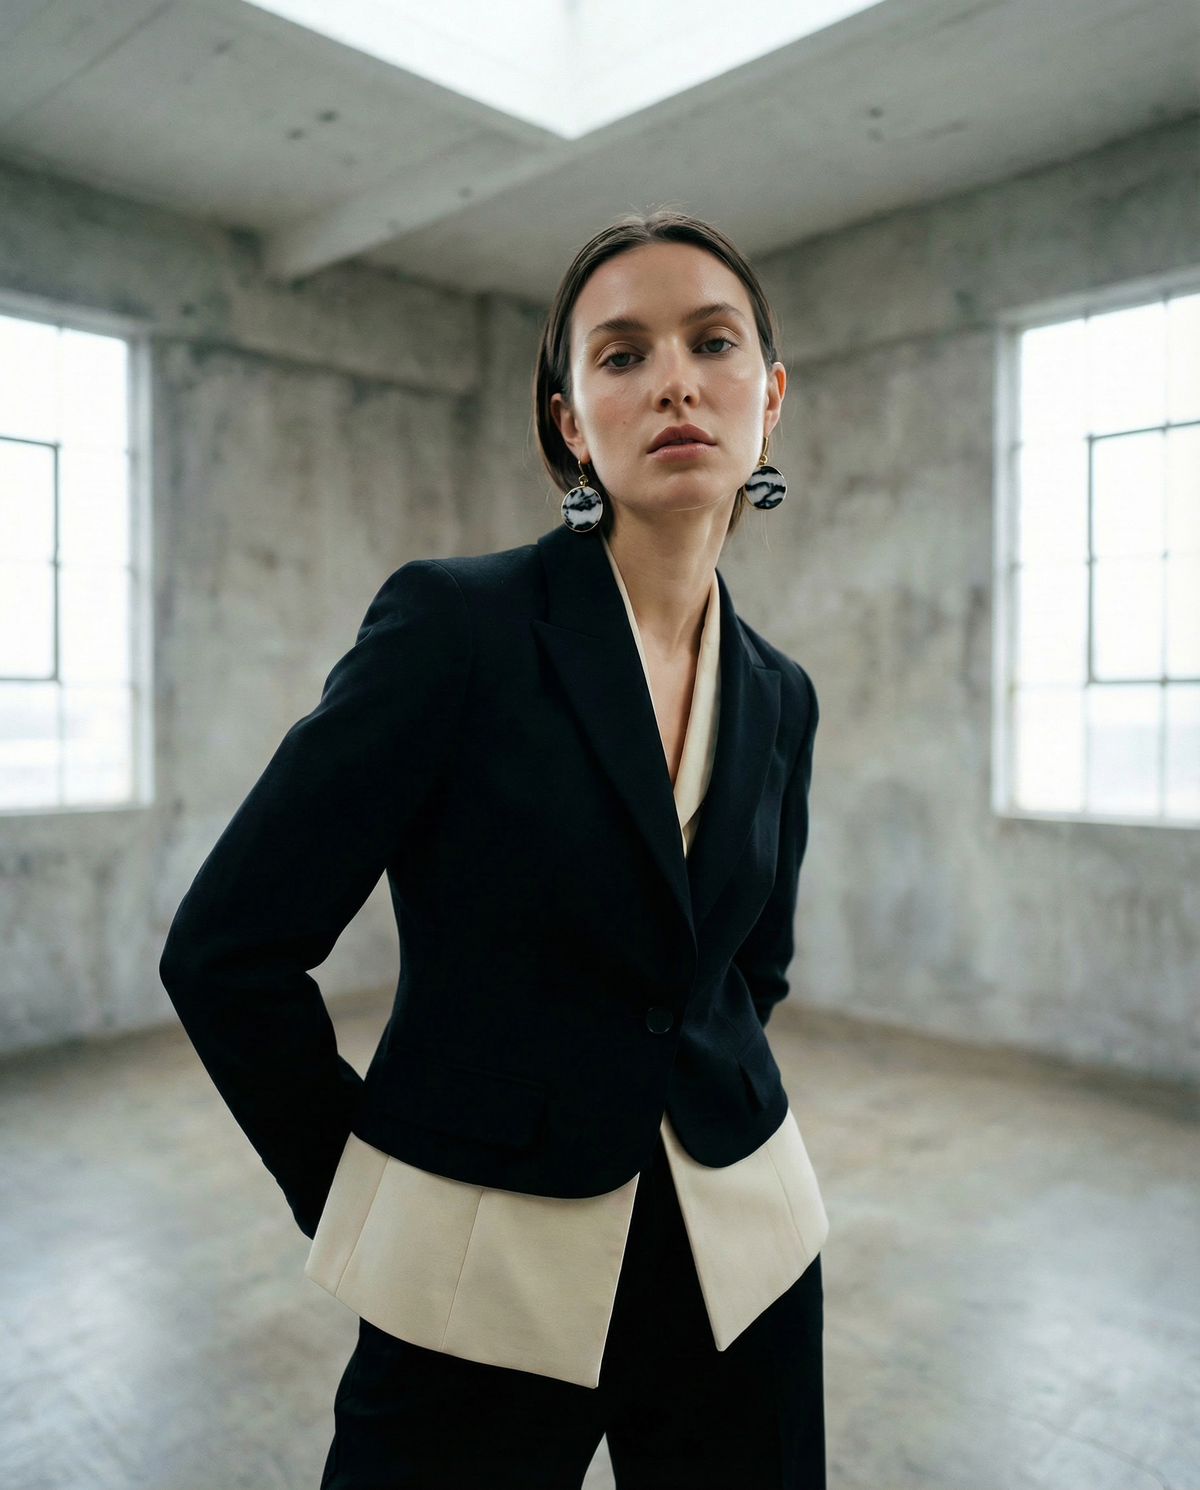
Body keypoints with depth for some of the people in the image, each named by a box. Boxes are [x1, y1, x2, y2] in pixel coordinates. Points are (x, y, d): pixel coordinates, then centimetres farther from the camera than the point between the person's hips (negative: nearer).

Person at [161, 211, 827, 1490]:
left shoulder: (778, 696, 2)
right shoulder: (455, 621, -14)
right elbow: (227, 950, -12)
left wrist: (686, 1106, 8)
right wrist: (353, 1194, -4)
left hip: (740, 1261, 5)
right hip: (489, 1279, -4)